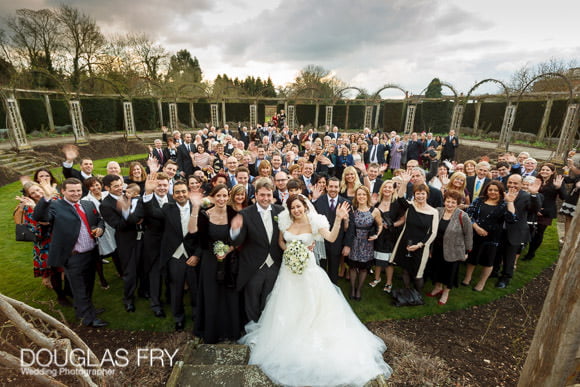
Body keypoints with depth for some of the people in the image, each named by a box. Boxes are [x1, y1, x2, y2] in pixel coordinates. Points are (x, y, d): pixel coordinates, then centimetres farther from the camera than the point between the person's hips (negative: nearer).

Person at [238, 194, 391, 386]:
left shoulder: (314, 221, -13)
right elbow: (281, 242, 11)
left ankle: (312, 336, 31)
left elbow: (331, 238, -26)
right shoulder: (286, 222, -3)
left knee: (311, 304, 8)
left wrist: (338, 219, -38)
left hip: (308, 268, -3)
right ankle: (288, 339, 37)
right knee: (288, 306, 15)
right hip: (289, 268, 3)